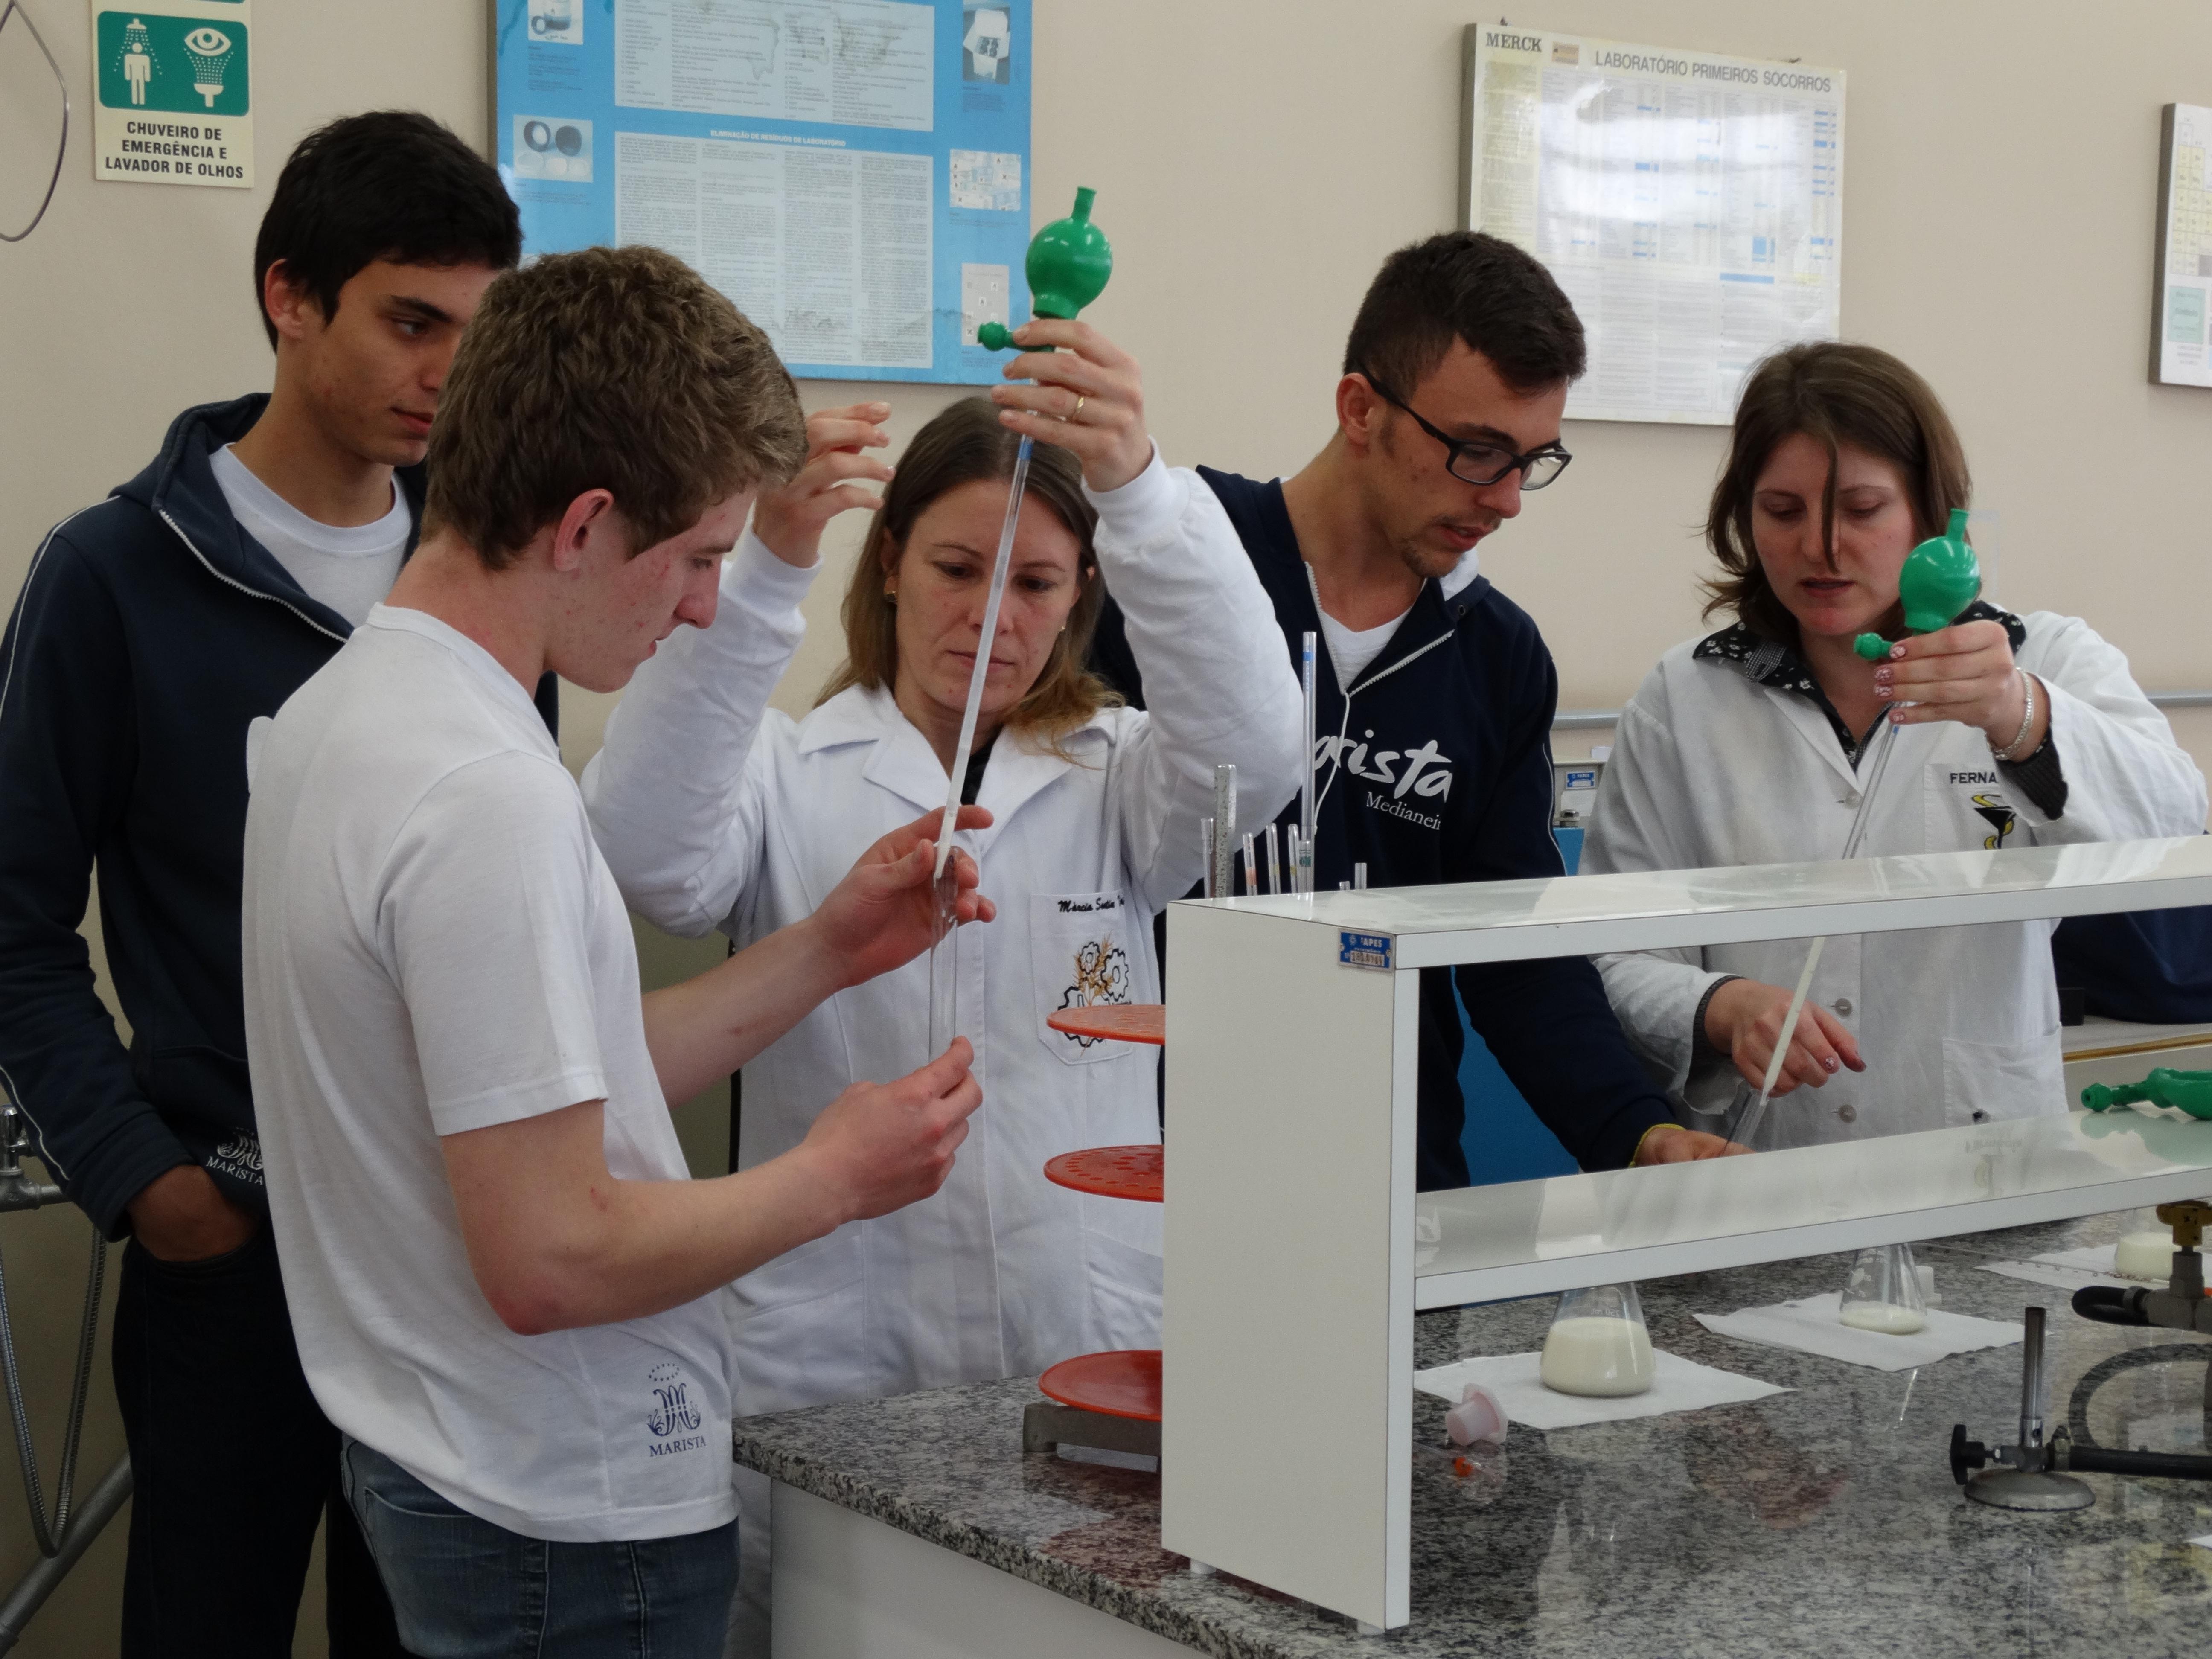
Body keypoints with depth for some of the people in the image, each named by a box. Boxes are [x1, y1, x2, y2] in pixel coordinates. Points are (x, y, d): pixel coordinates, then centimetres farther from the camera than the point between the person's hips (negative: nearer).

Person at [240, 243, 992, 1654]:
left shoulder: (336, 712, 7)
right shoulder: (488, 798, -25)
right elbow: (551, 1257, -25)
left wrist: (827, 953, 8)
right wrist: (837, 1177, -12)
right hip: (573, 1526, -9)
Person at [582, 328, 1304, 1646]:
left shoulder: (1113, 783, 10)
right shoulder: (790, 774, 4)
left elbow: (1254, 742, -12)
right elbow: (651, 856, -17)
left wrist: (1141, 486, -29)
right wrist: (760, 567, -31)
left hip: (1088, 1358, 2)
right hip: (832, 1366, -1)